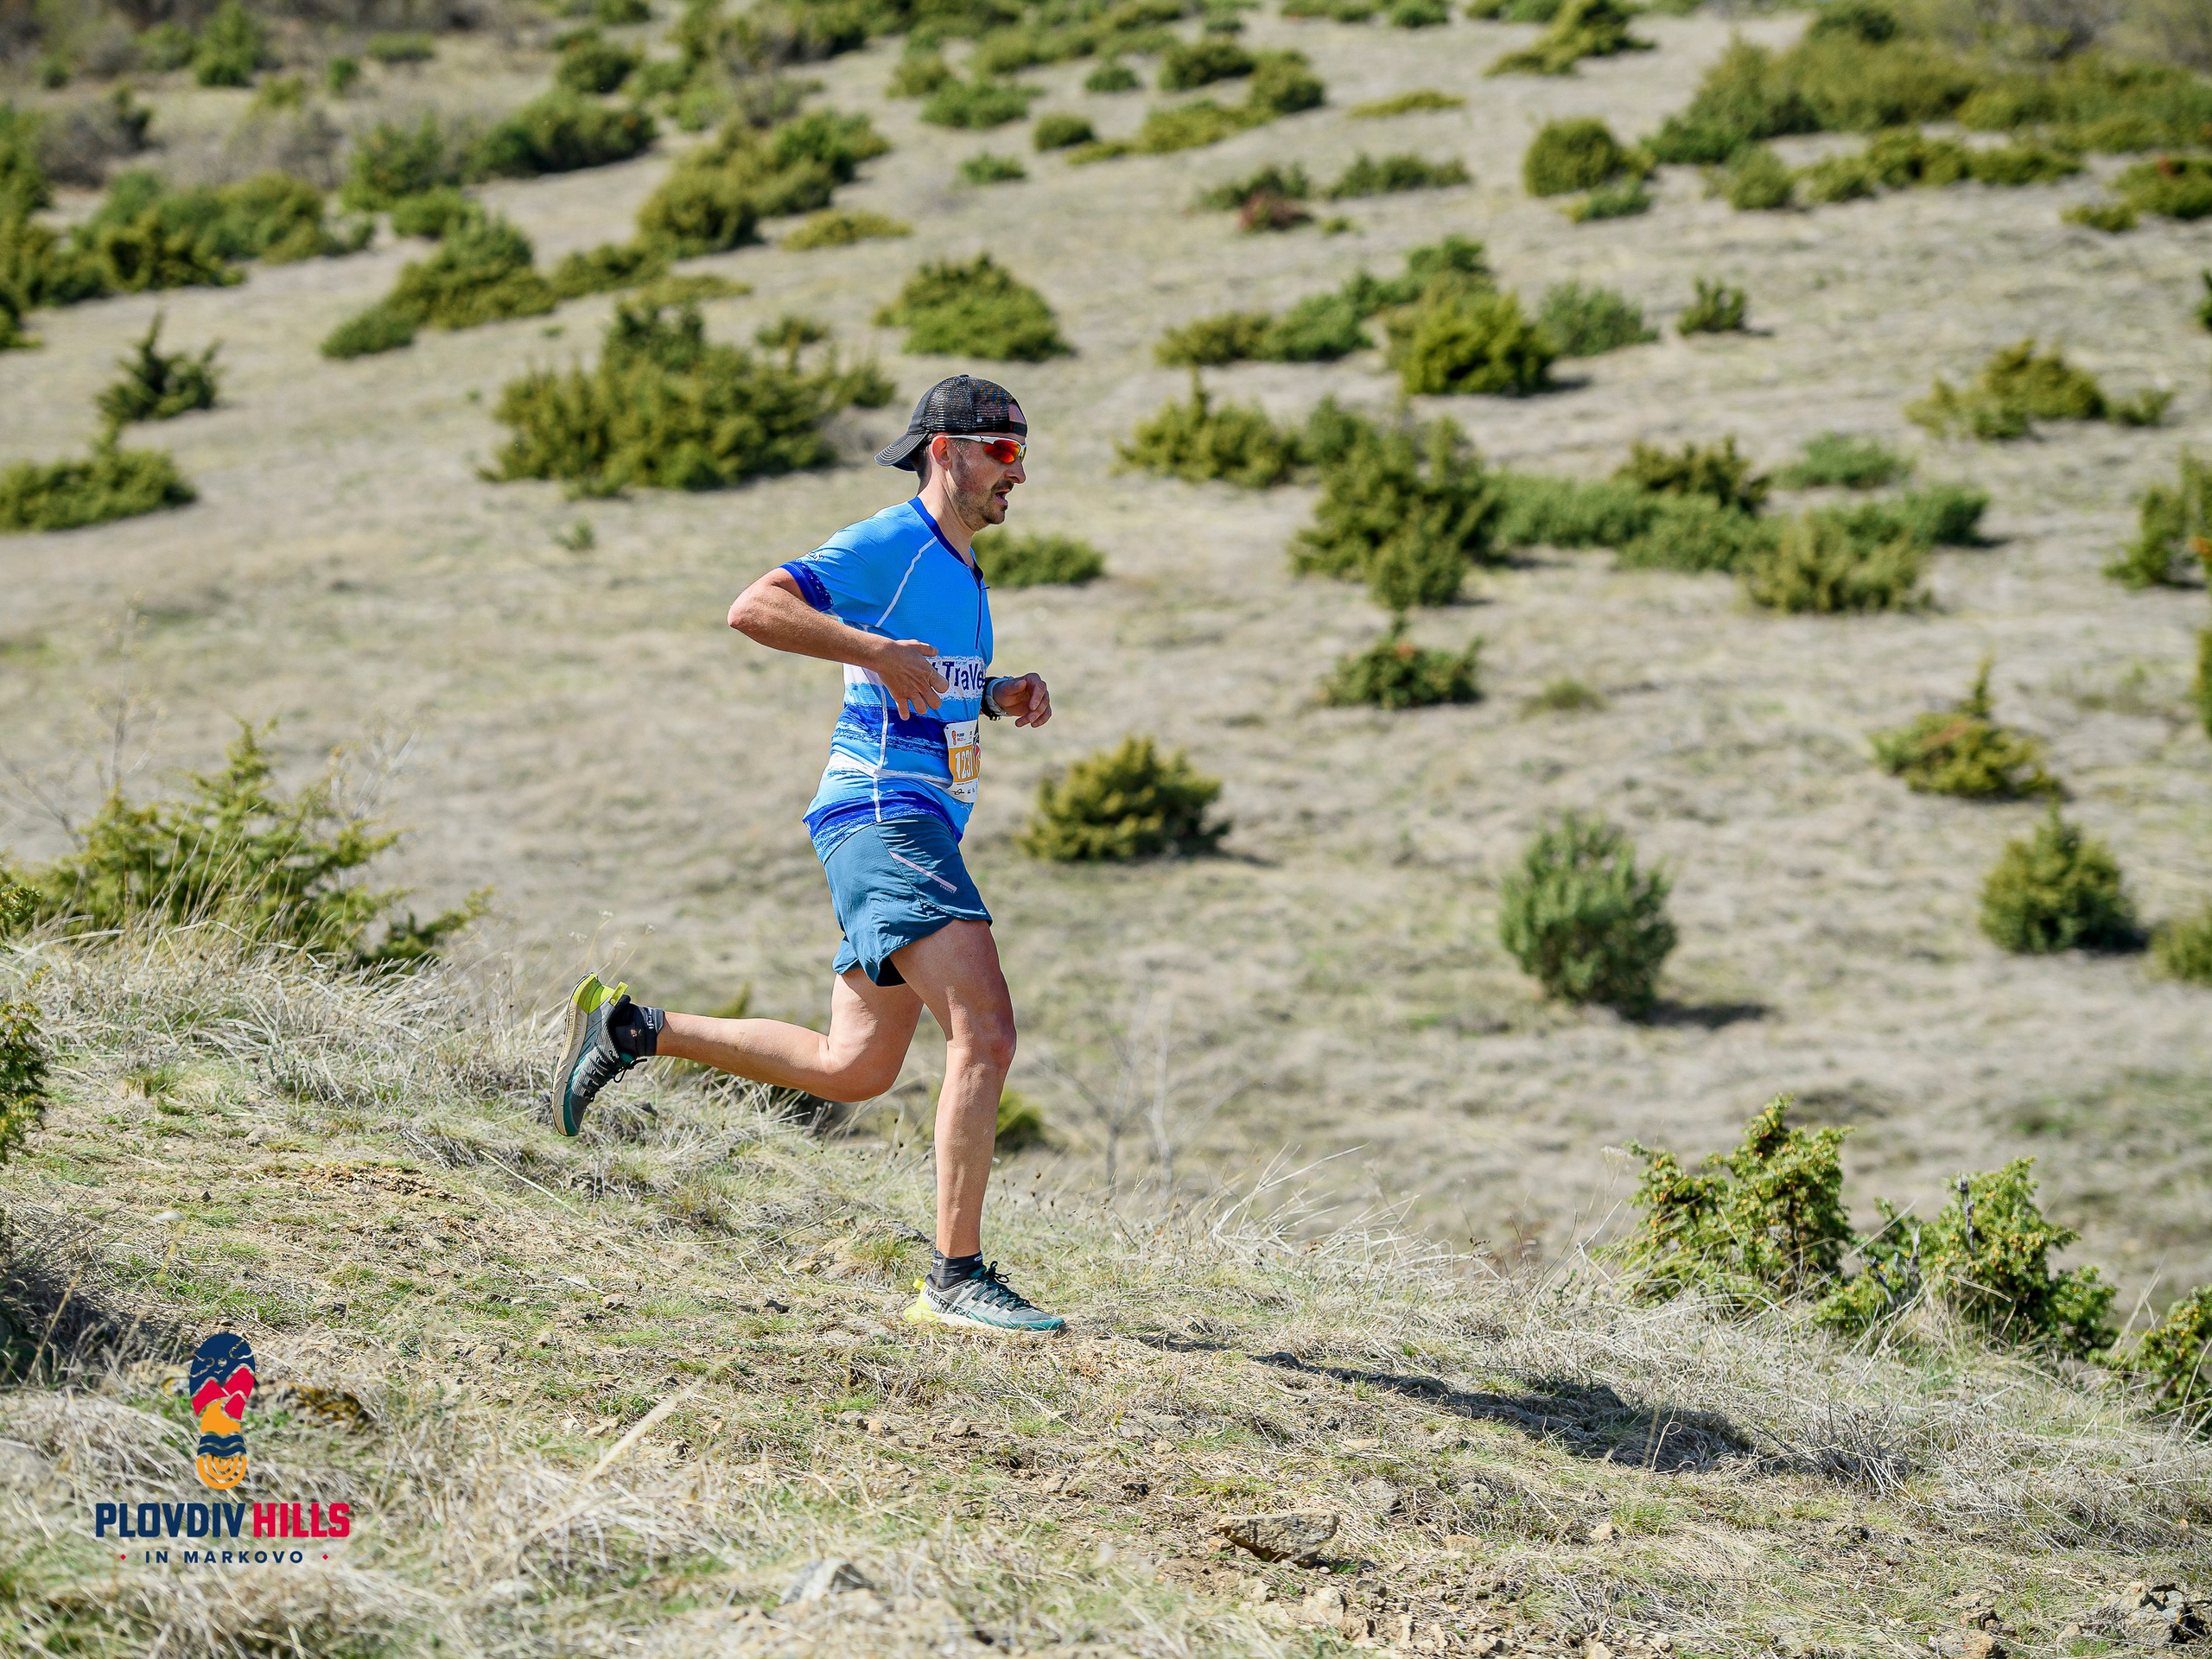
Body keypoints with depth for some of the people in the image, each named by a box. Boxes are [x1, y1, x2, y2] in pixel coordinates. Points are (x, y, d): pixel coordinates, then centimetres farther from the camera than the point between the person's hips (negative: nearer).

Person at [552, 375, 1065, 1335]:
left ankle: (631, 1031, 24)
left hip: (923, 821, 10)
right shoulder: (884, 548, -9)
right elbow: (754, 609, -20)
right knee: (985, 1033, -20)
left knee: (851, 1070, 13)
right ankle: (956, 1280, -19)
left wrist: (1002, 696, 14)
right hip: (881, 813, -10)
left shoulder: (960, 569, 20)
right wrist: (878, 651, -27)